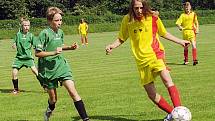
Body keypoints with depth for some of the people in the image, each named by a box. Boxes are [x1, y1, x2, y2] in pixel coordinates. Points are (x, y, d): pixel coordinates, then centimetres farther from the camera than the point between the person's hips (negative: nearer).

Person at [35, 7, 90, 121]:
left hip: (61, 65, 4)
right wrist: (54, 52, -23)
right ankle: (49, 111, 43)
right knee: (53, 98, 8)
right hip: (48, 69, -4)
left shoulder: (60, 32, 6)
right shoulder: (44, 33, -13)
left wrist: (70, 47, 8)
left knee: (73, 92, -11)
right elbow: (37, 53, -15)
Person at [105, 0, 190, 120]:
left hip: (155, 54, -2)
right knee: (152, 94, 3)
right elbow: (121, 39, 11)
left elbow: (164, 33, 15)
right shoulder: (128, 20, -2)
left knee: (167, 79, -30)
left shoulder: (153, 18, -3)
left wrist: (180, 41, 11)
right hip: (142, 60, 3)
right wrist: (112, 46, -8)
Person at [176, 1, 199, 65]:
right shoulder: (182, 15, 1)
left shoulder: (193, 14, 4)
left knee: (193, 45, -16)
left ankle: (195, 60, -21)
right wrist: (180, 27, -27)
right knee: (186, 47, 10)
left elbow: (196, 22, 12)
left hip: (192, 31, -1)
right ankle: (186, 60, 24)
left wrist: (197, 29, 0)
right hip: (185, 31, 1)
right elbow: (178, 23, -7)